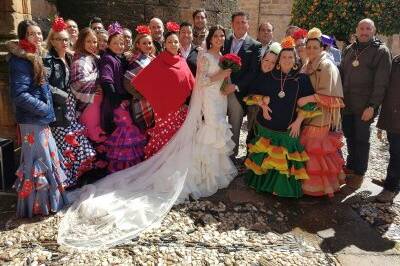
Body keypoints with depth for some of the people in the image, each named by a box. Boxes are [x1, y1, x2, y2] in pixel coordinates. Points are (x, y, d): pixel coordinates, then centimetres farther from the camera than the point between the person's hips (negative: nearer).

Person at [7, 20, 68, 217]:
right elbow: (19, 95, -23)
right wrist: (44, 108, -16)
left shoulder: (35, 57, 13)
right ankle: (36, 206, 13)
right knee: (37, 161, -1)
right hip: (31, 120, -10)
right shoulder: (20, 60, -16)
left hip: (40, 119, 10)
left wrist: (46, 108, 10)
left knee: (45, 159, 17)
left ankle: (44, 201, 32)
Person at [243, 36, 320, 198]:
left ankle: (283, 187, 19)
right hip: (267, 124, 2)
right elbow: (255, 94, 13)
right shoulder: (268, 77, 3)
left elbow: (307, 104, -2)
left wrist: (298, 121, -9)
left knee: (285, 159, 2)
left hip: (289, 127, -1)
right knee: (265, 157, 9)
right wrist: (262, 104, -5)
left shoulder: (302, 79, -3)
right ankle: (263, 182, 27)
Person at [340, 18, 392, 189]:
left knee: (361, 139, 4)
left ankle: (359, 173, 17)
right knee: (349, 136, 14)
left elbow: (381, 82, -11)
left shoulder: (381, 51, -5)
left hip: (364, 106, -5)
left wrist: (372, 106, -17)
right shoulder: (349, 50, 12)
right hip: (347, 104, 5)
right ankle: (350, 166, 31)